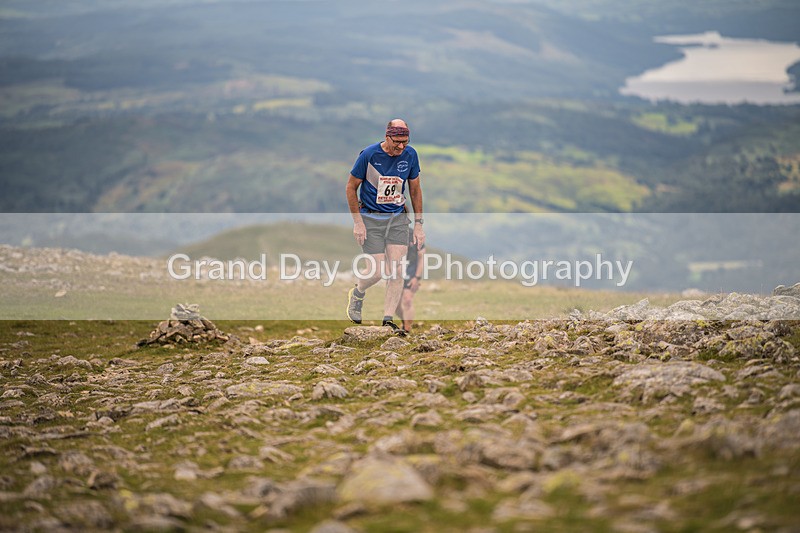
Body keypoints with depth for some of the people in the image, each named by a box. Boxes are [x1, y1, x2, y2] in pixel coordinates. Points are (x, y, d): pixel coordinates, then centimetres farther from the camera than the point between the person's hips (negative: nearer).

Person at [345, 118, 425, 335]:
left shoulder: (410, 155, -4)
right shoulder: (369, 154, -15)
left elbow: (415, 190, 9)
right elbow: (351, 188, -6)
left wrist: (418, 224, 5)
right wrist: (357, 222, -11)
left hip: (398, 218, 3)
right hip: (371, 219, -3)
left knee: (397, 269, -8)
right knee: (378, 270, -9)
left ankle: (388, 321, -2)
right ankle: (357, 293, 24)